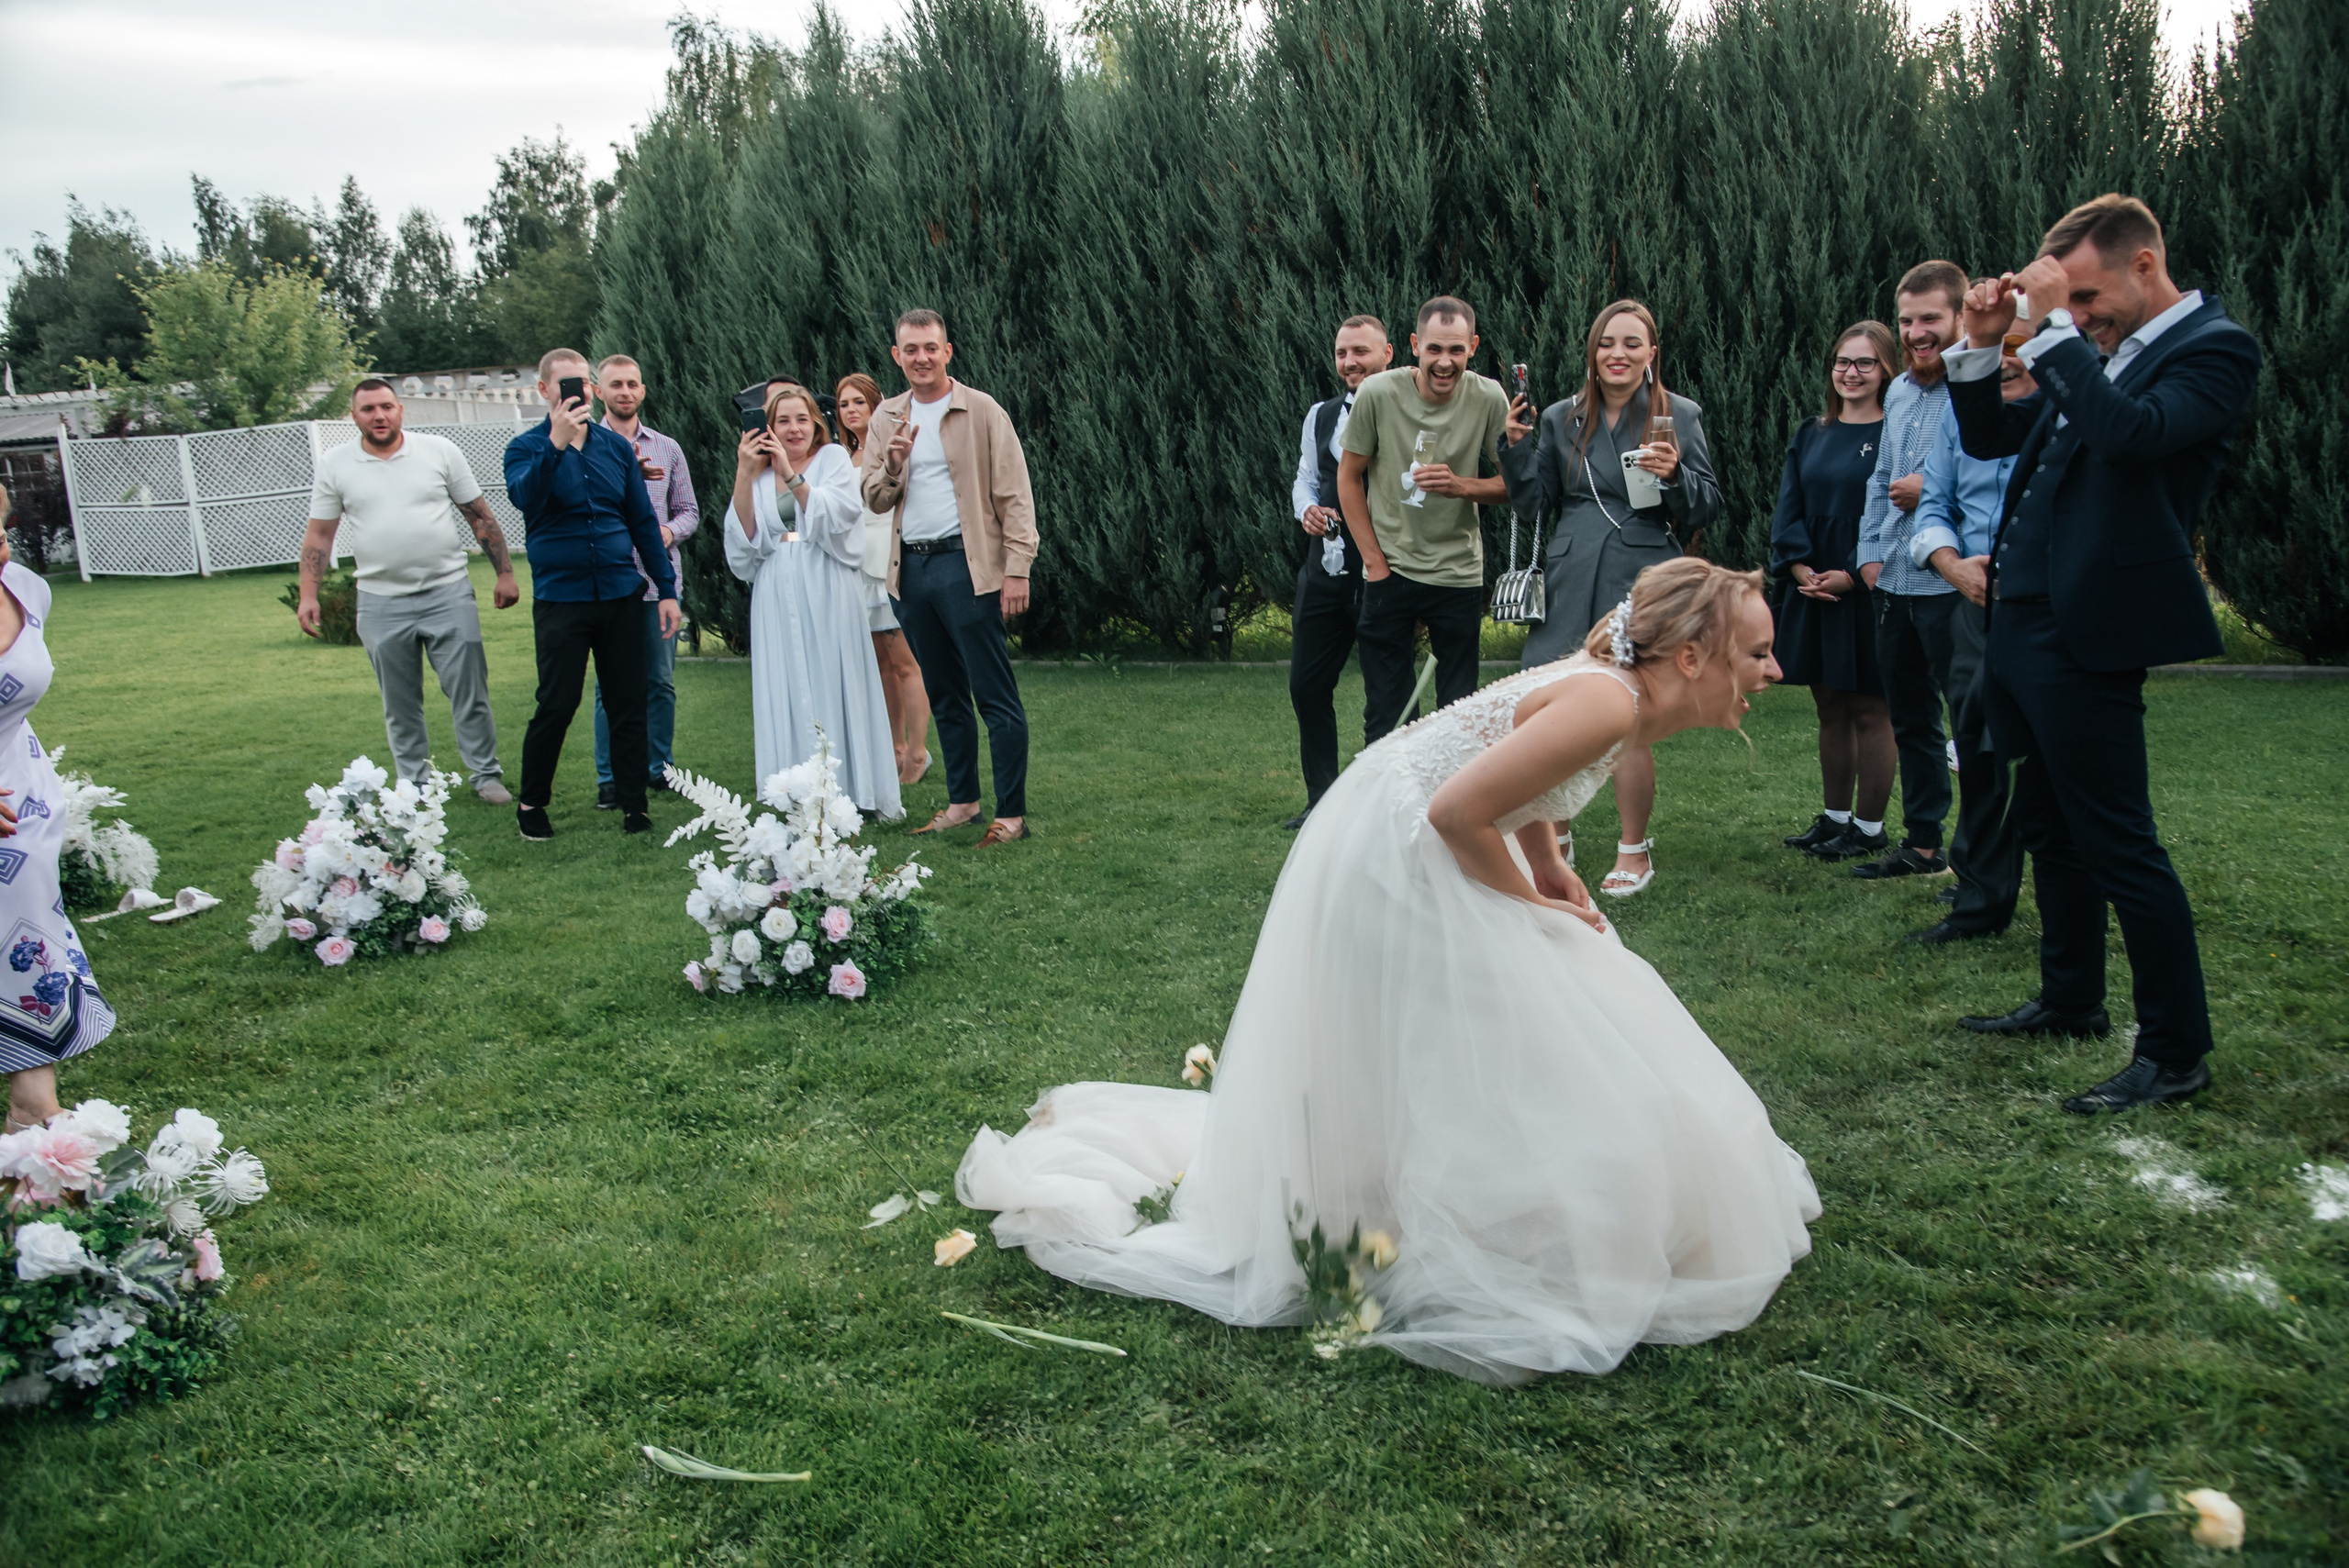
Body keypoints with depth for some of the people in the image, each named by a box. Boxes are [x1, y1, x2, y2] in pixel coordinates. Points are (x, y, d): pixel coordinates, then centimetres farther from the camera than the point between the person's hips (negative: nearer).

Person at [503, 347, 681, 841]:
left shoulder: (615, 445, 10)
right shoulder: (526, 448, 0)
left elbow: (643, 520, 13)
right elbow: (525, 498, -21)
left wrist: (667, 589, 9)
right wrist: (556, 443, -33)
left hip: (621, 595, 3)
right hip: (560, 597, -3)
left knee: (628, 706, 5)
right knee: (556, 706, -3)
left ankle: (634, 807, 14)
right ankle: (531, 804, 14)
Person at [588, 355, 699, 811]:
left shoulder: (667, 448, 13)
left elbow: (689, 510, 13)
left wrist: (670, 531, -9)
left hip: (660, 580, 3)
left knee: (661, 681, 7)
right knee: (611, 685, 1)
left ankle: (660, 768, 19)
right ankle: (610, 778, 8)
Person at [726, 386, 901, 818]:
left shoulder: (834, 458, 7)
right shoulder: (760, 474, 15)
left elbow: (833, 515, -9)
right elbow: (744, 537, 2)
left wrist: (790, 474, -14)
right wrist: (744, 474, -6)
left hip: (828, 594, -3)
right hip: (779, 599, 3)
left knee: (836, 683, -2)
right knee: (789, 693, 0)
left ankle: (855, 793, 4)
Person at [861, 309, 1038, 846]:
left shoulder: (982, 411, -2)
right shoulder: (886, 418, 13)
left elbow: (1014, 495, -6)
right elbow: (875, 501, 14)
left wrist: (1017, 570, -14)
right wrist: (892, 466, -8)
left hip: (966, 565, -6)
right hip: (910, 569, 6)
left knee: (996, 696, -5)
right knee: (944, 696, 14)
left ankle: (1012, 813, -1)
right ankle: (963, 801, 24)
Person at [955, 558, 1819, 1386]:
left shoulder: (1620, 691, 5)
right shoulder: (1607, 701, -25)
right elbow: (1458, 810, -30)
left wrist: (1549, 868, 7)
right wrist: (1534, 902, -14)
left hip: (1415, 859, 10)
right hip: (1391, 869, -10)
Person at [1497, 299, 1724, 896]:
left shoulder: (1680, 416, 3)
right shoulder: (1561, 419, 11)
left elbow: (1708, 509, 2)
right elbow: (1534, 504, 13)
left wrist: (1674, 475, -16)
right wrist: (1516, 447, 0)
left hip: (1641, 585, -3)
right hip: (1570, 583, 3)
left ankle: (1634, 850, 15)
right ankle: (1557, 832, 25)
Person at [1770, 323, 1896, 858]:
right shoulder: (1810, 436, 11)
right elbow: (1789, 509, 7)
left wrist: (1851, 574, -17)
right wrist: (1800, 567, -9)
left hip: (1867, 590, -5)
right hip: (1812, 590, 5)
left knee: (1869, 710, 0)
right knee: (1830, 708, 11)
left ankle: (1869, 827, 8)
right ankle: (1835, 815, 20)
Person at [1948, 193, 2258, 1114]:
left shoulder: (2212, 348, -9)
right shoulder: (2094, 354, 15)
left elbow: (2133, 433, -28)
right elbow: (1987, 439, 20)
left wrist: (2052, 329, -20)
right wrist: (1985, 347, 5)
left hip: (2087, 637, -9)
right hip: (2024, 626, 9)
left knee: (2118, 843, -5)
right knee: (2050, 830, 19)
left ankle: (2177, 1052, 6)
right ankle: (2071, 1001, 35)